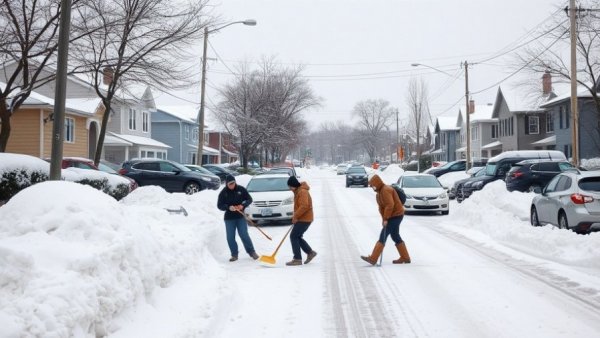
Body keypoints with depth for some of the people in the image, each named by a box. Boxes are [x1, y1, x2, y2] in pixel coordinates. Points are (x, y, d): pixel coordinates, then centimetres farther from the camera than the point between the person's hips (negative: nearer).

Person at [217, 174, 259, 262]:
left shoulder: (241, 189, -4)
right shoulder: (223, 193, -5)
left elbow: (249, 199, 3)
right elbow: (219, 205, -4)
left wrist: (243, 205, -16)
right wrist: (228, 207, -22)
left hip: (240, 216, -1)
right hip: (229, 218, 1)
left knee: (244, 235, -3)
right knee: (230, 237, 1)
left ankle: (251, 252, 10)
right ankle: (234, 254, 13)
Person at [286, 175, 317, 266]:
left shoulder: (302, 192, -19)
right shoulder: (297, 191, 15)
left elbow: (304, 206, -28)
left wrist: (295, 216, -22)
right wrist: (295, 217, 15)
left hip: (304, 219, -10)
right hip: (301, 219, 10)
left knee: (293, 236, -9)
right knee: (297, 237, 14)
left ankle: (297, 259, -6)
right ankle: (310, 252, 21)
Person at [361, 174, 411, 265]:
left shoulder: (385, 190, -19)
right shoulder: (380, 191, 14)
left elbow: (390, 205, -27)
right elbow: (382, 206, 17)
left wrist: (385, 219, -23)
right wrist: (383, 218, 8)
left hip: (395, 216, -11)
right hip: (395, 216, 11)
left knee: (383, 237, -11)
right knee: (395, 237, 15)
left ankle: (373, 258, -13)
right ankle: (405, 257, 21)